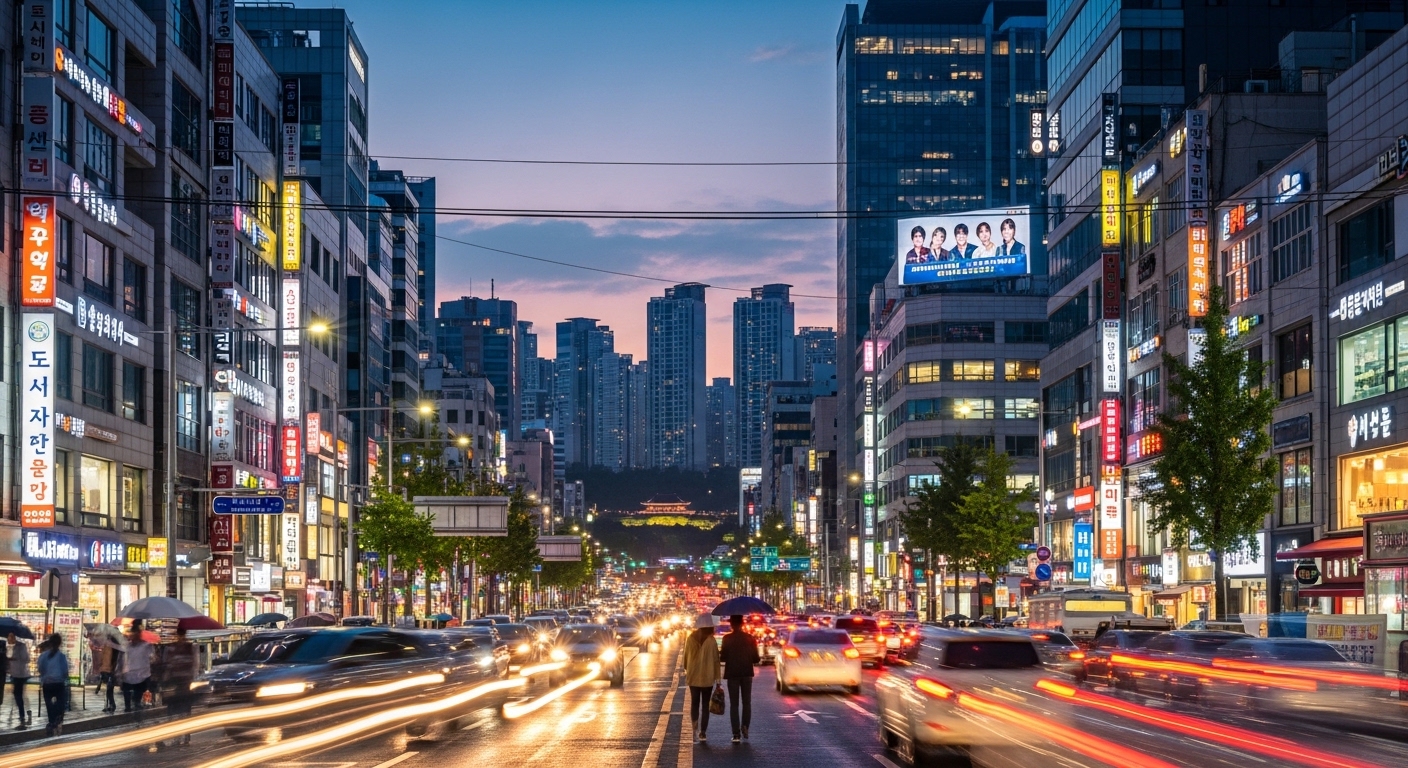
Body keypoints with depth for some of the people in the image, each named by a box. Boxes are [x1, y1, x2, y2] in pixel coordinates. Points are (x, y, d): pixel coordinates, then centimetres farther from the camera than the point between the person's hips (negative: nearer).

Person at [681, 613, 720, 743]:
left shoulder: (690, 639, -4)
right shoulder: (711, 641, -11)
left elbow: (686, 656, 5)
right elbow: (715, 661, -7)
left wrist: (686, 670, 20)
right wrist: (717, 679, -1)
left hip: (693, 677, 2)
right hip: (707, 678, -2)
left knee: (694, 702, 14)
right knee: (705, 704, 7)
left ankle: (695, 726, -6)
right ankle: (702, 732, 3)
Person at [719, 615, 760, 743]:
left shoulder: (727, 639, -9)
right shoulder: (750, 638, -3)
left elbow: (724, 657, -12)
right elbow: (755, 658, -2)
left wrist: (719, 654, 9)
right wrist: (759, 658, 19)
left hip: (732, 674, -1)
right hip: (747, 673, 2)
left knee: (734, 704, 4)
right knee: (746, 702, 14)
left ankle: (736, 733, -2)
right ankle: (745, 726, -4)